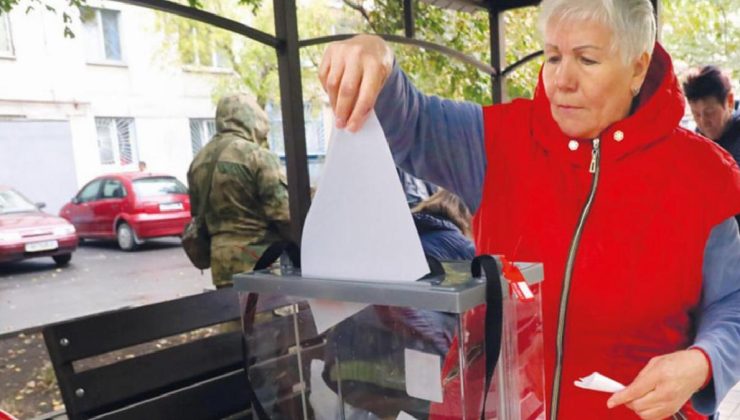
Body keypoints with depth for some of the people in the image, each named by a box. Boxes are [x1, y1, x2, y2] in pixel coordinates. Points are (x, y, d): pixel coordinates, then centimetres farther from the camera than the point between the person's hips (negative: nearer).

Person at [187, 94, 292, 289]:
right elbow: (282, 211, -14)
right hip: (259, 258, -7)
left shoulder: (198, 161, 12)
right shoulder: (258, 155, -12)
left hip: (222, 260, 7)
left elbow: (197, 213, 18)